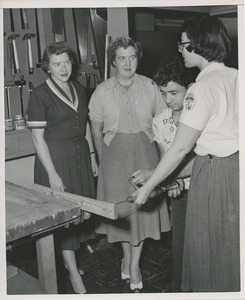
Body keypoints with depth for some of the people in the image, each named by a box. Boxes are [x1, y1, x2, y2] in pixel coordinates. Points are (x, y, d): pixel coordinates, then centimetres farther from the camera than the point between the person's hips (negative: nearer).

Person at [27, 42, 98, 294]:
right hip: (56, 158, -6)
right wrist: (52, 173, -17)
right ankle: (73, 271, 16)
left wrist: (92, 156, 12)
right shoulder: (40, 94, -11)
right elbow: (38, 138, -13)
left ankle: (69, 255, 34)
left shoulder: (78, 89, 7)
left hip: (80, 155, 6)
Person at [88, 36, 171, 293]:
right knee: (121, 206, 9)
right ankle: (127, 256, 31)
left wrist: (160, 153, -1)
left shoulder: (149, 87, -2)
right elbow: (96, 131, 4)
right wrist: (104, 159, 3)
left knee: (142, 205, 5)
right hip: (114, 153, 0)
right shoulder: (102, 91, -2)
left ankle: (134, 264, 20)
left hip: (145, 151, 0)